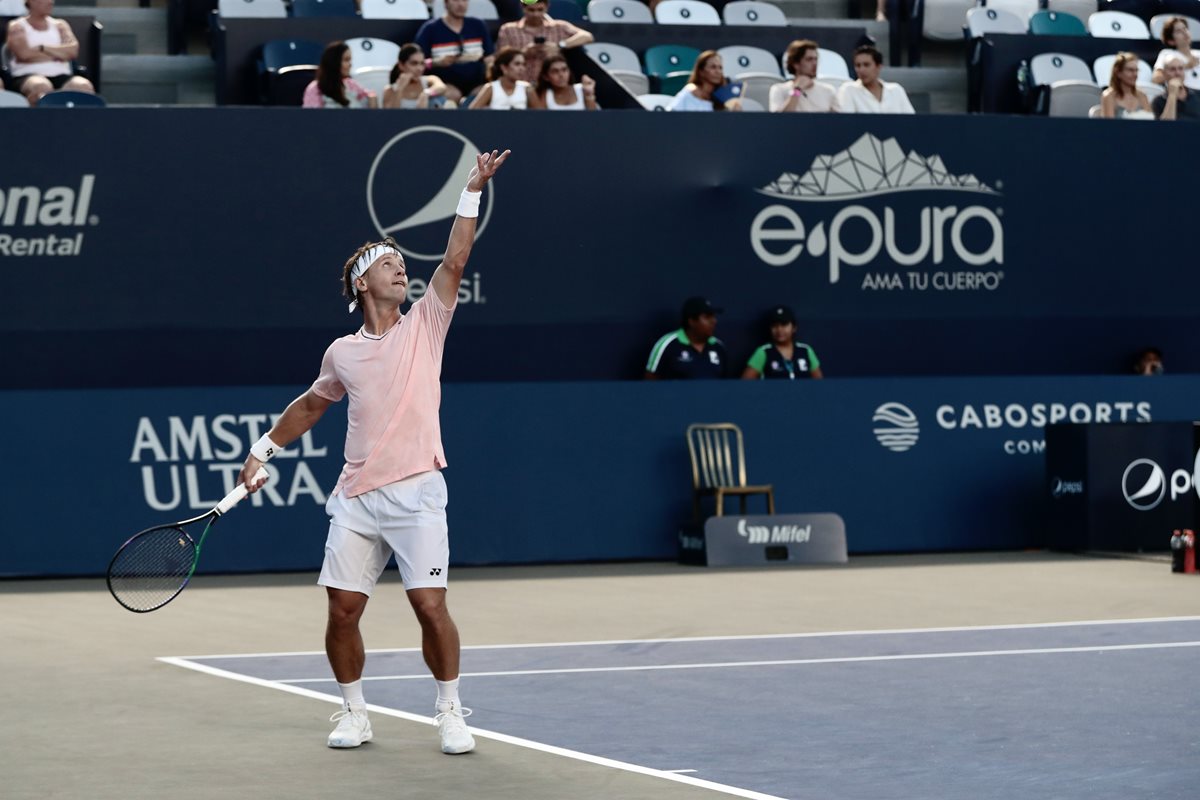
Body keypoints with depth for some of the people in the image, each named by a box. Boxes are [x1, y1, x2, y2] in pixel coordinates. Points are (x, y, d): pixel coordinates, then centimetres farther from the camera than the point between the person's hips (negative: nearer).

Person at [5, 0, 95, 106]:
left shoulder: (59, 25, 22)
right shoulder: (17, 26, 12)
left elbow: (73, 50, 4)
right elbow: (24, 54, -7)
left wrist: (42, 48, -3)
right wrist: (58, 54, 2)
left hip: (60, 76, 3)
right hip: (28, 76, -3)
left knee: (84, 86, -31)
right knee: (41, 87, -40)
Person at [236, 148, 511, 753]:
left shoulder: (424, 327, 5)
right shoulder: (342, 353, 11)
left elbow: (454, 262, -7)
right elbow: (311, 404, 28)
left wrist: (471, 193, -15)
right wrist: (264, 449, 27)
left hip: (416, 493, -3)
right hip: (356, 499, 3)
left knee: (430, 606, -9)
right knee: (343, 609, 1)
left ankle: (450, 713, 7)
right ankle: (353, 713, 18)